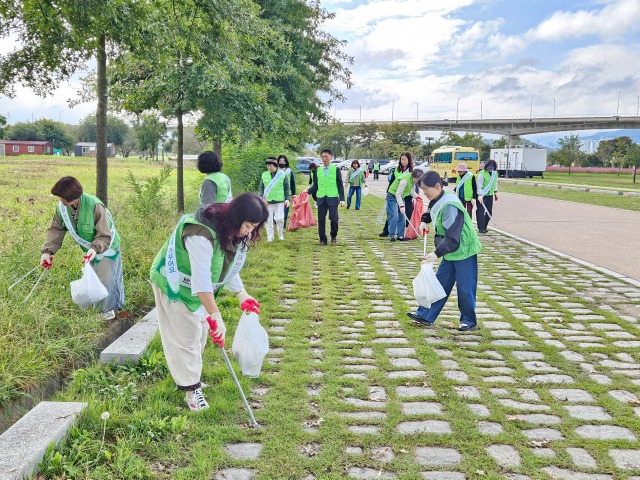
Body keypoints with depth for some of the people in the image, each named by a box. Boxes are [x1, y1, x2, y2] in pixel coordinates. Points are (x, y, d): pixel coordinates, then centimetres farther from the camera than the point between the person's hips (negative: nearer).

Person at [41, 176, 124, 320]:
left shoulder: (94, 206, -36)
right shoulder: (62, 207, -17)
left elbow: (105, 235, -32)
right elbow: (56, 229, -10)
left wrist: (96, 248, -49)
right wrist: (48, 251, -21)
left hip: (106, 246, -6)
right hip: (89, 247, 6)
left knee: (106, 277, 0)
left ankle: (108, 308, 21)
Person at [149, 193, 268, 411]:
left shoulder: (236, 233, -9)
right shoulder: (202, 234, -37)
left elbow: (230, 267, 5)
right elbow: (201, 279, -41)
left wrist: (242, 295, -2)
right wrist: (216, 316, -42)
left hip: (199, 287, 9)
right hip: (175, 284, -8)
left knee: (200, 331, 16)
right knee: (185, 335, -5)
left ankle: (191, 375, 34)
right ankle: (191, 388, 7)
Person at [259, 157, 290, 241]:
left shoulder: (282, 175, 0)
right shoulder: (264, 175, 6)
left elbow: (286, 188, 4)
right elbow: (261, 187, 11)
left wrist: (287, 199, -1)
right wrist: (261, 197, -1)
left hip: (279, 201, -2)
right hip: (268, 201, 2)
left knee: (279, 219, -4)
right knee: (268, 220, 4)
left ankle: (281, 235, 19)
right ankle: (270, 237, 15)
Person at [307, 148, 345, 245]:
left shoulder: (335, 169, 2)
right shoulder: (318, 170, 9)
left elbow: (340, 185, 1)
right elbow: (315, 185, 12)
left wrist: (342, 199, -7)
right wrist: (308, 191, -6)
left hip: (332, 198, -2)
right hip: (321, 198, 3)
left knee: (334, 219, -2)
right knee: (321, 220, 2)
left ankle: (334, 236, 22)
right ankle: (322, 239, 13)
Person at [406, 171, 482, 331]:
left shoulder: (449, 206, -27)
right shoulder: (436, 201, 2)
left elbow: (452, 237, -31)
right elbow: (430, 213, 29)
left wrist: (437, 253, -34)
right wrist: (424, 221, 11)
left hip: (464, 251, -9)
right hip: (450, 252, 9)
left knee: (465, 288, 1)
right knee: (440, 283, 11)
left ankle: (468, 321, 18)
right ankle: (426, 316, 17)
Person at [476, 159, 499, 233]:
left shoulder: (495, 173, 6)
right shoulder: (482, 173, -14)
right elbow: (479, 185, -17)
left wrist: (495, 192, 20)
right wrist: (480, 195, -25)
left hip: (490, 195, 7)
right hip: (482, 195, -6)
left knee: (489, 212, 6)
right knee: (481, 211, -7)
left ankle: (484, 227, 16)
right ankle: (481, 228, -4)